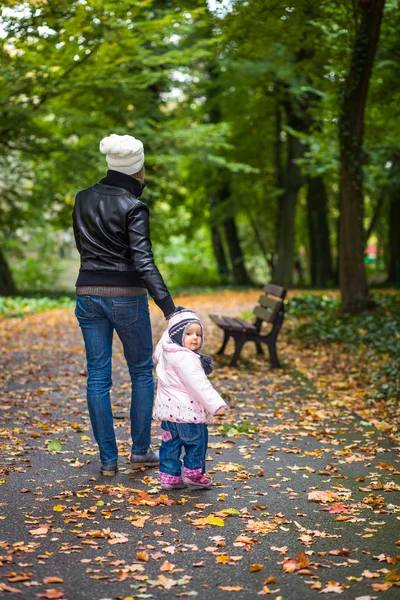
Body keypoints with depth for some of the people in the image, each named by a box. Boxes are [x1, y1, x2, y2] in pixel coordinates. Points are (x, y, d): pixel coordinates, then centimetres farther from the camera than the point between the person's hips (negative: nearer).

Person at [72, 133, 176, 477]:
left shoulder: (83, 200, 6)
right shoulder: (133, 207, -12)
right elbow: (143, 262, -20)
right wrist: (169, 308, -22)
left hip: (88, 294, 5)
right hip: (126, 295, -5)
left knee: (97, 375, 7)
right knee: (142, 372, 13)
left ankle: (108, 459, 9)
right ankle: (141, 451, 16)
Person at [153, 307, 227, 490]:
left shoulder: (166, 352, 7)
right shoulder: (186, 359, -22)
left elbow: (157, 354, 33)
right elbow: (199, 385, -26)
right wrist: (216, 404, -25)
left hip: (168, 408, 9)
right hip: (186, 410, -9)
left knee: (170, 442, 14)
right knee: (197, 440, 6)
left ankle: (169, 476, 18)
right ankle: (193, 474, 15)